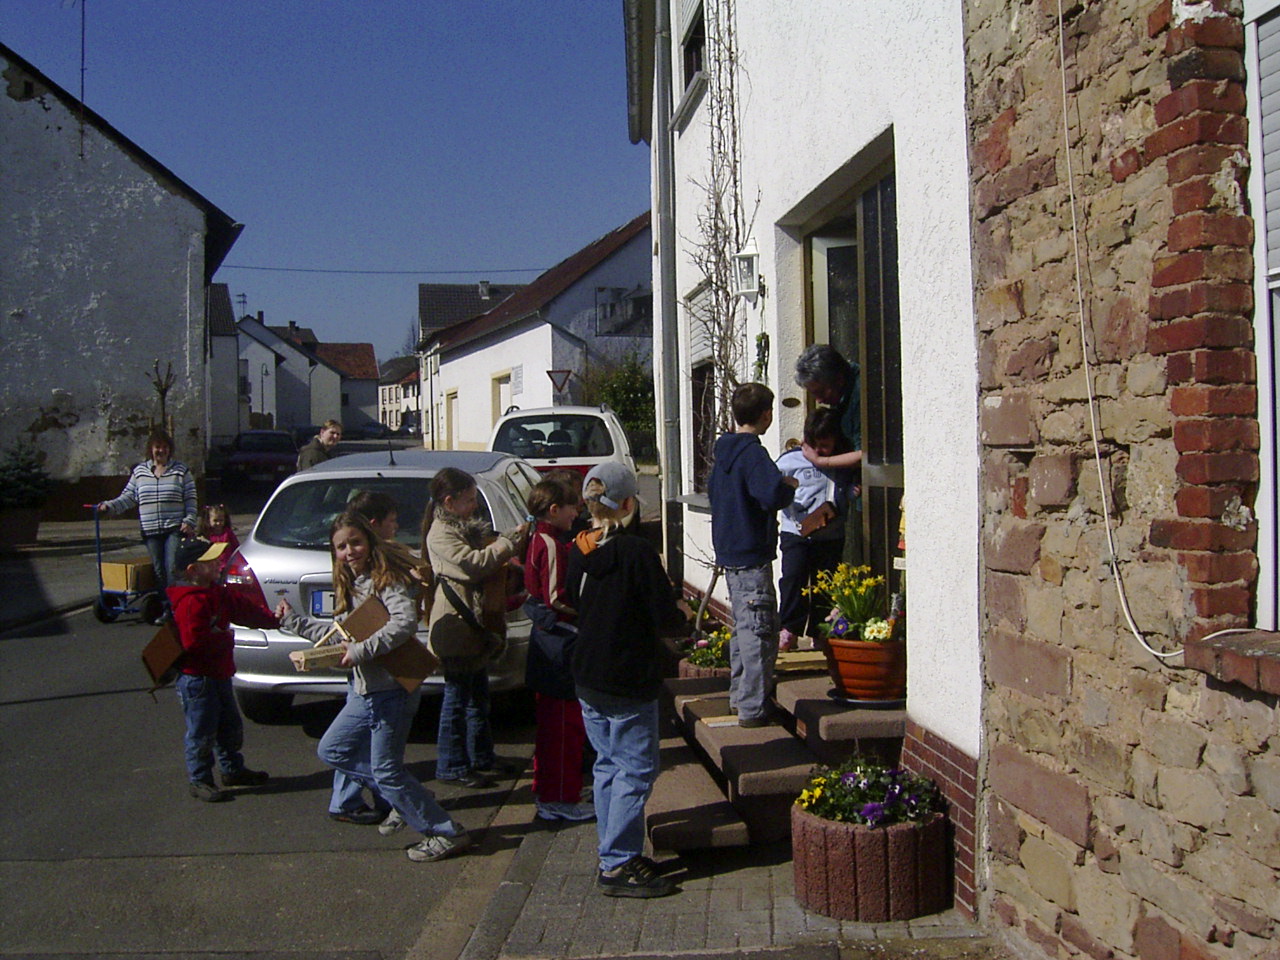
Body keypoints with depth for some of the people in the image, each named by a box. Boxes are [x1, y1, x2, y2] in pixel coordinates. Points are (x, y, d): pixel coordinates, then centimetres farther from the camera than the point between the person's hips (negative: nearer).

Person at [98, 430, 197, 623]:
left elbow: (191, 500, 4)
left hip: (175, 529, -3)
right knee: (159, 570, 4)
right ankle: (165, 608, 10)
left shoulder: (181, 471, 4)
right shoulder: (139, 471, 11)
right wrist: (109, 506, -1)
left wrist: (189, 521, -6)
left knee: (173, 569, -13)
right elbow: (128, 498, 13)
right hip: (151, 530, 3)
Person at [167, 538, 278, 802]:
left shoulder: (219, 595, 10)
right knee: (201, 733, 1)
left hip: (219, 675, 10)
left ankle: (233, 770, 34)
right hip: (197, 679, -10)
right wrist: (225, 638, -17)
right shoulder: (191, 603, -22)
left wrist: (273, 618, 1)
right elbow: (194, 642, -28)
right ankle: (199, 781, 13)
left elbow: (246, 609, 12)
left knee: (231, 727, 20)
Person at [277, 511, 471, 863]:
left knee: (387, 772, -6)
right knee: (332, 749, 17)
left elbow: (405, 623, -30)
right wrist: (294, 621, 32)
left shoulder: (386, 579, -14)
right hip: (365, 689, 10)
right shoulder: (350, 586, 14)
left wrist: (362, 651, -30)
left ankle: (446, 833, 3)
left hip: (390, 689, -10)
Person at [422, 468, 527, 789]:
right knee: (457, 697, -1)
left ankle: (481, 756, 28)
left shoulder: (467, 527, 14)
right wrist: (511, 540, -21)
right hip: (455, 624, -10)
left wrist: (511, 538, -1)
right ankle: (452, 766, 8)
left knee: (478, 694, 17)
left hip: (474, 623, 10)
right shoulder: (441, 534, -17)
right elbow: (475, 563, -28)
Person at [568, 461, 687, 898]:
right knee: (635, 769, 1)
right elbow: (665, 616, -16)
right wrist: (682, 615, 6)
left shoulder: (577, 551, 2)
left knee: (608, 764, 17)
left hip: (586, 678, 7)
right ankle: (618, 865, 3)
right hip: (629, 681, -7)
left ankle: (612, 852, 25)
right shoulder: (636, 552, -18)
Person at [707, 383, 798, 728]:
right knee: (760, 633, -5)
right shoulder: (753, 453, -17)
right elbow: (773, 493, -33)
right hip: (752, 556, -10)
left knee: (743, 628, 20)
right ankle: (752, 708, -2)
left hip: (730, 553, 10)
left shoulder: (724, 450, 11)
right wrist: (790, 486, -11)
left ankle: (739, 694, 29)